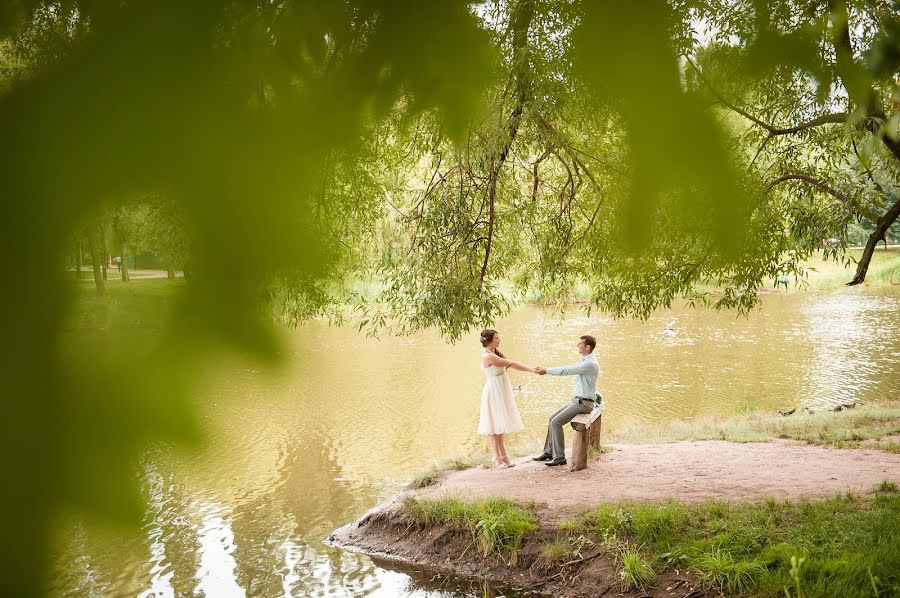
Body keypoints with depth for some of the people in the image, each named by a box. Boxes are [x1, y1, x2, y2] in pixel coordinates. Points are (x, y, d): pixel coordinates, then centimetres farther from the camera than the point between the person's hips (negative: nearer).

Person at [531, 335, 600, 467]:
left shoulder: (590, 363, -21)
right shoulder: (585, 361, 13)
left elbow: (566, 371, -21)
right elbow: (567, 368, 17)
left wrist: (546, 371, -13)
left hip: (584, 403, -10)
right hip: (578, 401, 10)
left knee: (556, 423, -15)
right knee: (553, 418, 10)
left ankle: (560, 458, -9)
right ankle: (548, 452, 15)